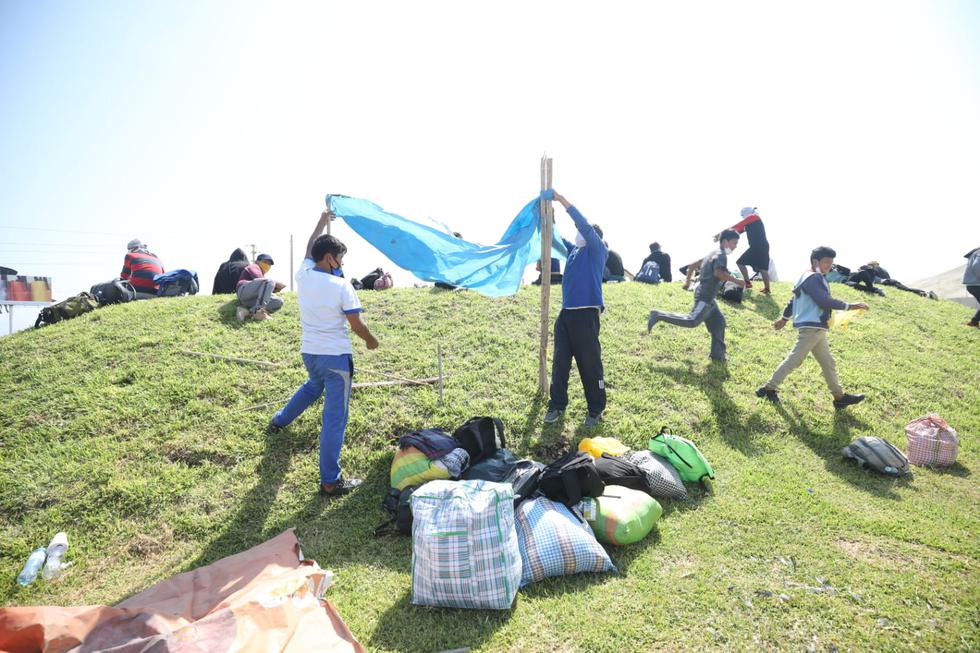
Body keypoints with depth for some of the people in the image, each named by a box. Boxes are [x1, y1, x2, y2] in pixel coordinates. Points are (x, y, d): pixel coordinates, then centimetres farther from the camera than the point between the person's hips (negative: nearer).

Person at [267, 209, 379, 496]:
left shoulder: (303, 275, 0)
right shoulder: (342, 286, -16)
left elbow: (310, 247, 20)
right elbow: (356, 325, -11)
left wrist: (322, 220, 33)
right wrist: (372, 341, 9)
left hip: (309, 352, 7)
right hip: (336, 356, -7)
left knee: (313, 386, 39)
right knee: (334, 418, -2)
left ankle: (279, 421, 58)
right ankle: (330, 481, 1)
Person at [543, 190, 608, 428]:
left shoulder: (598, 251, -2)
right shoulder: (573, 250, 16)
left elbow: (584, 224, -14)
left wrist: (561, 200, -13)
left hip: (586, 314, -7)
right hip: (566, 313, 7)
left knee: (590, 364, 0)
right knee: (560, 362, 8)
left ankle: (596, 410, 14)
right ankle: (557, 405, 19)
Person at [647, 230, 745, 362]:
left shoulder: (713, 253, 18)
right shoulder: (721, 255, -11)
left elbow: (692, 265, 22)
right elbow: (718, 273, -29)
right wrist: (736, 281, -23)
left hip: (708, 297, 11)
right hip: (705, 296, -11)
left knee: (718, 322, 12)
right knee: (692, 321, -17)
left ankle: (718, 354, 16)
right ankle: (659, 315, -15)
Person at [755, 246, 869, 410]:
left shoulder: (813, 278, 20)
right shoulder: (813, 278, -13)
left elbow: (794, 299, 25)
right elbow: (824, 301, -23)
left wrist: (784, 318, 31)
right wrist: (849, 306, -19)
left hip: (816, 328, 11)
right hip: (812, 327, -11)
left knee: (828, 363, 13)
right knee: (794, 360, -6)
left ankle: (839, 397, 19)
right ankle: (769, 388, 0)